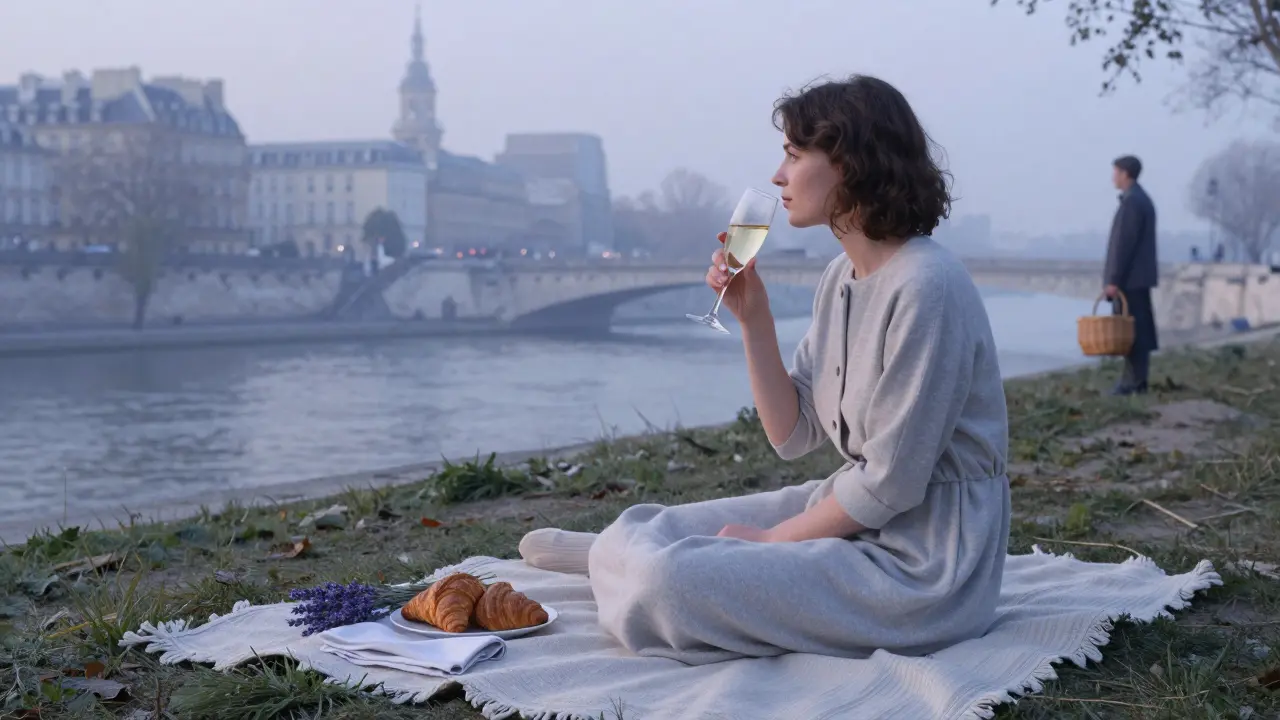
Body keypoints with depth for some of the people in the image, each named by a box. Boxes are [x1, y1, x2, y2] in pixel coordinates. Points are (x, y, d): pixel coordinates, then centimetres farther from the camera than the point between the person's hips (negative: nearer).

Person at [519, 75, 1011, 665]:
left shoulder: (925, 286, -22)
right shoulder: (842, 276, 7)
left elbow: (892, 482, -21)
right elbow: (793, 436, 7)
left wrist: (775, 538, -8)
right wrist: (753, 318, -4)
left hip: (919, 565, -8)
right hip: (854, 511, 8)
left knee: (662, 586, -19)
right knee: (653, 530, 8)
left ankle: (622, 557, 14)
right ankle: (620, 551, 42)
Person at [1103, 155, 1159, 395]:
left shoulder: (1131, 202, -15)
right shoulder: (1143, 199, 17)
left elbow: (1124, 243, -19)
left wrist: (1114, 279, -19)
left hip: (1130, 278, -10)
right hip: (1140, 276, 10)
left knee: (1129, 331, -7)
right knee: (1138, 330, 11)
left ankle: (1133, 382, -5)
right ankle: (1136, 380, 15)